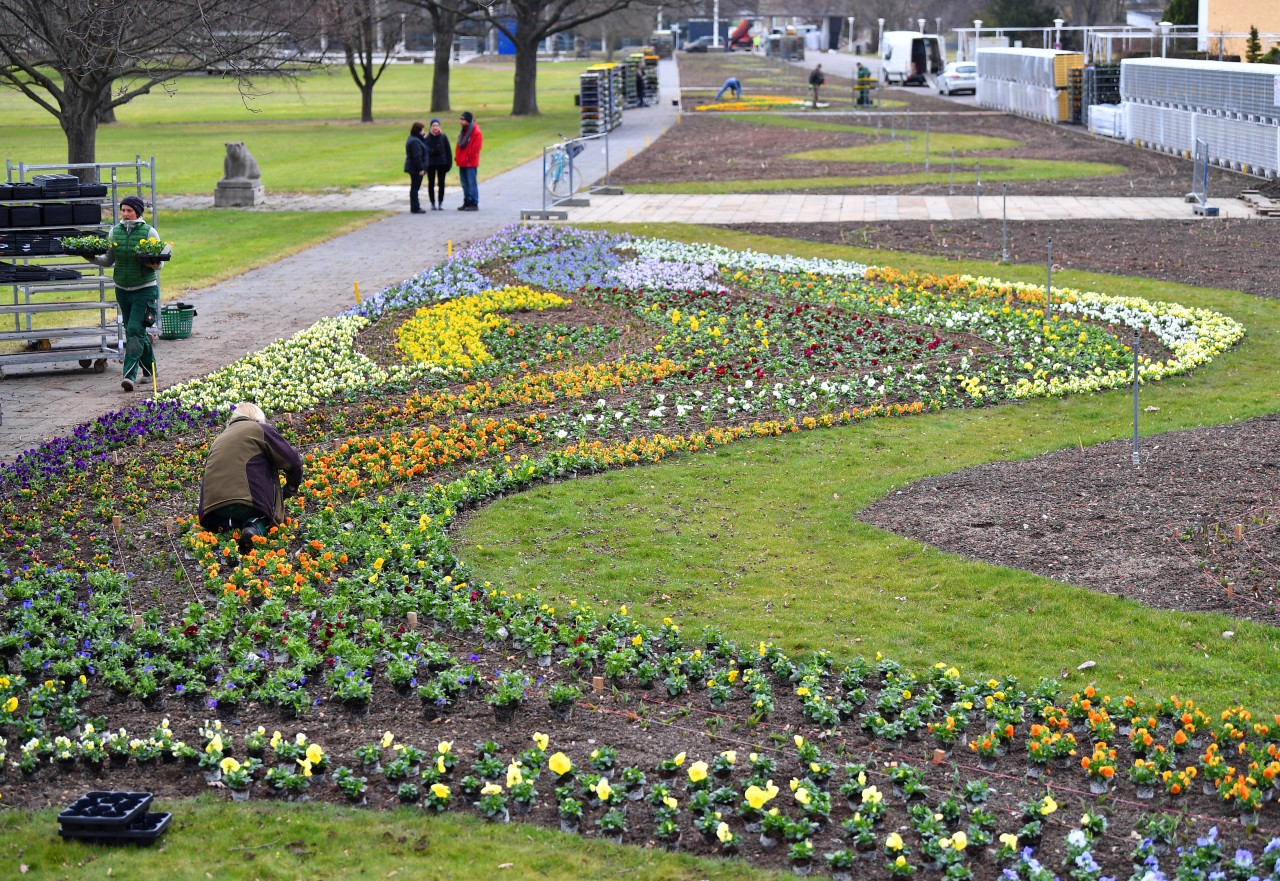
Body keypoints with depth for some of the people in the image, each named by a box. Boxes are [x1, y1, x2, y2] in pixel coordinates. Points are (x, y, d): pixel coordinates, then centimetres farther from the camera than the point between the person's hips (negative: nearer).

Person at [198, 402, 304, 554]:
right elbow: (292, 461, 8)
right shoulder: (260, 429, 11)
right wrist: (291, 488, 27)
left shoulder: (220, 438, 28)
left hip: (212, 506, 6)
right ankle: (255, 528, -13)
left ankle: (227, 526, -1)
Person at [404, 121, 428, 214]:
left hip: (412, 168, 10)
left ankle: (415, 207, 22)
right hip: (416, 168, -10)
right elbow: (416, 156, -22)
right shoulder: (415, 141, -18)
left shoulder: (412, 139, 15)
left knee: (414, 187, 15)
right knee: (415, 187, -6)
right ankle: (415, 208, -4)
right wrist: (421, 168, -21)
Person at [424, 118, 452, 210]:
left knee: (441, 183, 5)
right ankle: (433, 203, 13)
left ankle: (441, 202, 14)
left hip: (441, 163, 1)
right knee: (431, 184, 5)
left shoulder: (443, 137, 0)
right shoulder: (427, 137, -4)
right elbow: (425, 151, -5)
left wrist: (449, 163, -2)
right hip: (430, 164, 0)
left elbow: (448, 150, 2)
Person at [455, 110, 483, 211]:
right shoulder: (463, 131, 15)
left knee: (472, 183, -7)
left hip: (470, 163, -9)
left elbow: (476, 146, -16)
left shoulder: (476, 132, -11)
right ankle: (467, 202, 21)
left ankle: (474, 204, -5)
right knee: (465, 184, 13)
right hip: (462, 162, 9)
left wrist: (468, 157, -14)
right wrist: (457, 157, 10)